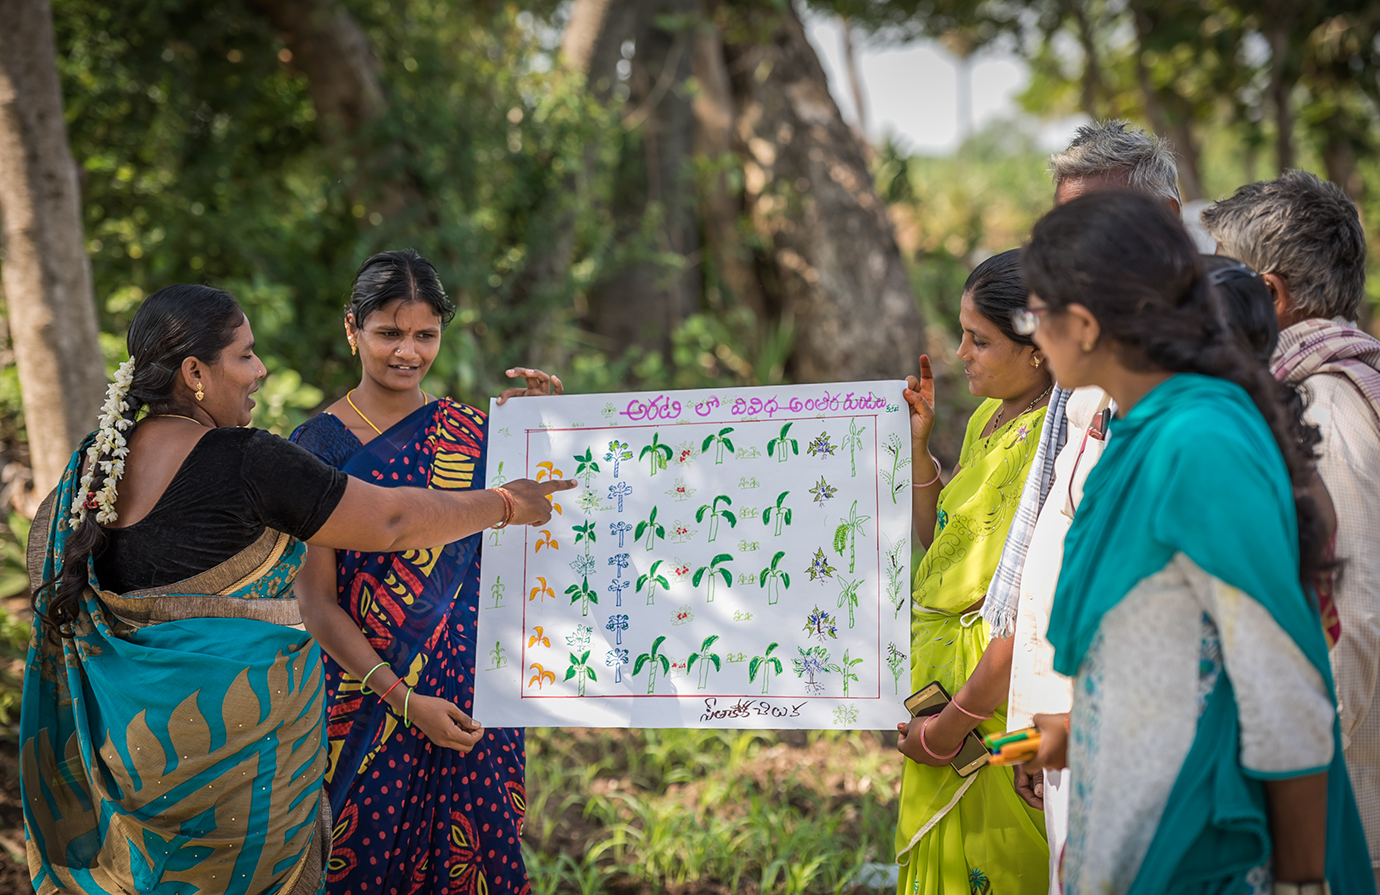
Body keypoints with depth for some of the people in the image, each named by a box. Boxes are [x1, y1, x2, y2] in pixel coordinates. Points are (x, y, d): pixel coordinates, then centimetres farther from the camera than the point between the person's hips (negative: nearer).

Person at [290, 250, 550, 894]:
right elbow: (315, 603, -8)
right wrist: (405, 699, -16)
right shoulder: (319, 445, -5)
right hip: (371, 698, -3)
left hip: (473, 694, 3)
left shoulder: (467, 431, 5)